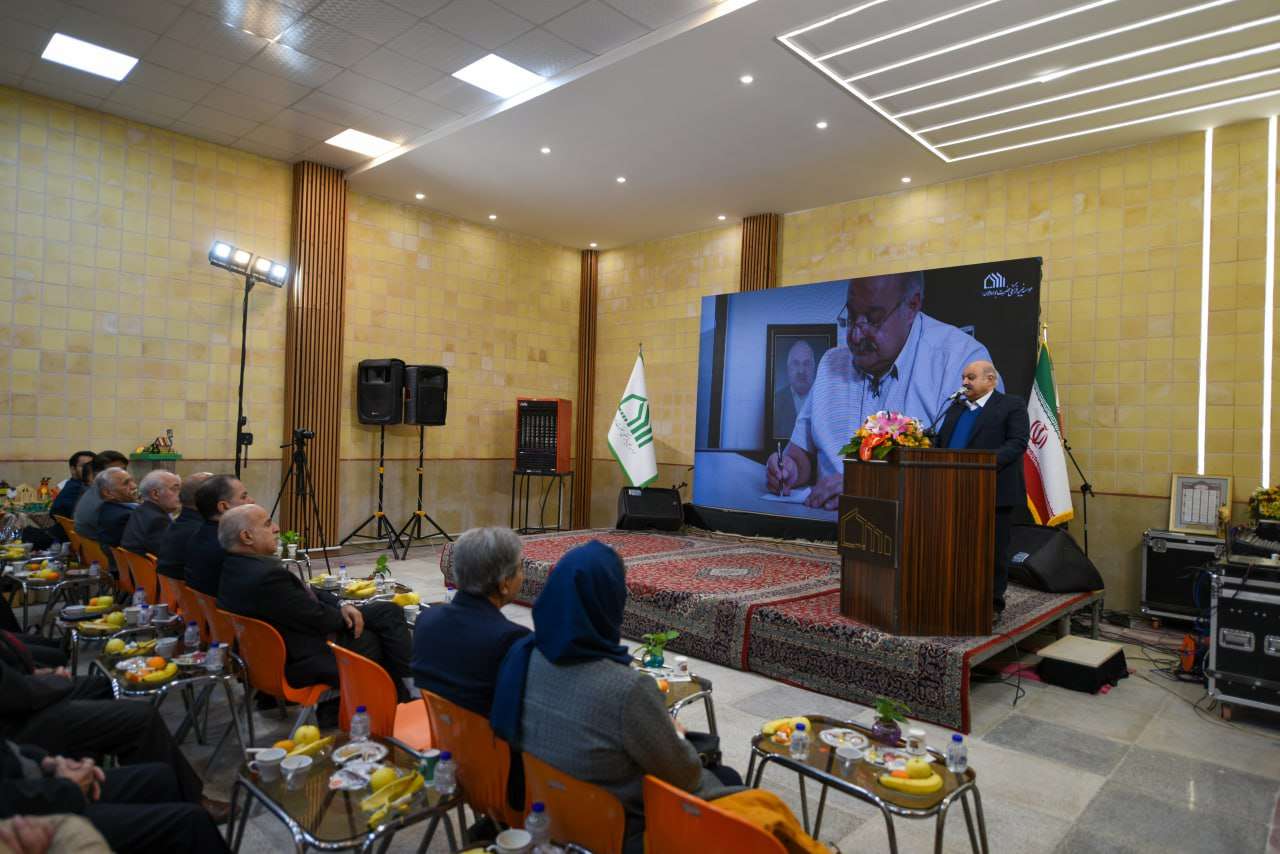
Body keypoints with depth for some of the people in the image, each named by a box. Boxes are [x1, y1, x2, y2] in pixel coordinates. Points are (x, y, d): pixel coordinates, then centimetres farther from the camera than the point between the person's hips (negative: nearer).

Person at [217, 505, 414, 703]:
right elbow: (320, 619, -20)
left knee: (390, 611, 7)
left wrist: (340, 605, -4)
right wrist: (342, 613, 0)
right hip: (309, 660, -9)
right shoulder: (265, 577, -31)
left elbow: (303, 591, 9)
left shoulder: (237, 566, 0)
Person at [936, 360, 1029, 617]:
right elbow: (941, 441, 18)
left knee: (994, 552, 4)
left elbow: (1017, 443, -12)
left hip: (993, 492, -6)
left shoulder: (1012, 405, -1)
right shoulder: (956, 407, 18)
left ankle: (992, 606, 14)